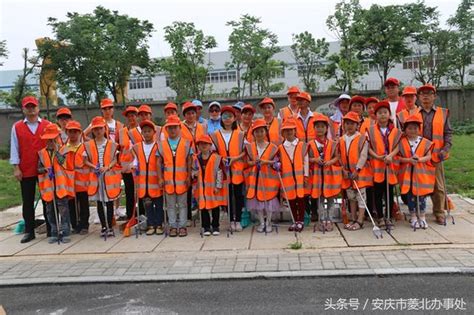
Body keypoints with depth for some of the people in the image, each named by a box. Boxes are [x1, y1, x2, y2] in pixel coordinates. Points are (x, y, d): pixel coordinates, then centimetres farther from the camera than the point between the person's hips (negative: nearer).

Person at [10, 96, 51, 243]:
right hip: (26, 171, 1)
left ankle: (51, 229, 15)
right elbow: (14, 149, 4)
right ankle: (29, 231, 15)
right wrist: (16, 168, -3)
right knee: (27, 202, 7)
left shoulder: (47, 125, 3)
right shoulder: (17, 127, 4)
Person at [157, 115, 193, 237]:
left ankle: (182, 226, 14)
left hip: (182, 179, -1)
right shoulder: (161, 144, 4)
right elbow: (159, 163, 5)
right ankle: (173, 226, 17)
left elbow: (189, 162, 0)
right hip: (168, 179, 2)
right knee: (170, 205, 9)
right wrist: (160, 178, -1)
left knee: (182, 204, 6)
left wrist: (189, 177, -5)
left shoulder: (187, 143, 1)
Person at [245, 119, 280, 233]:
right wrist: (254, 162, -15)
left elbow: (275, 162, -2)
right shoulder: (250, 147, 3)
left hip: (268, 177, -2)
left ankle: (268, 222, 18)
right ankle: (261, 222, 20)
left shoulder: (272, 147, -4)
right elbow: (248, 162, 5)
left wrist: (266, 161, -18)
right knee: (257, 199, 7)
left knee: (268, 199, 2)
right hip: (255, 177, 2)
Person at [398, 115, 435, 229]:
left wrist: (419, 159, -20)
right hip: (407, 173, 0)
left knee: (421, 195, 4)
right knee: (410, 196, 6)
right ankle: (413, 217, 18)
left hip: (421, 173, 0)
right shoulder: (402, 142, -1)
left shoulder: (425, 142, 1)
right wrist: (409, 160, -19)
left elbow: (429, 157, -2)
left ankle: (422, 217, 17)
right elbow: (399, 158, -3)